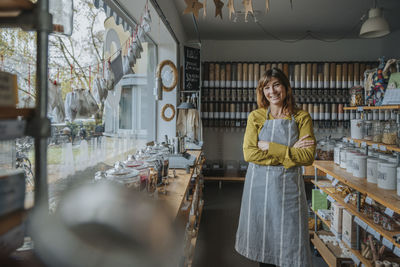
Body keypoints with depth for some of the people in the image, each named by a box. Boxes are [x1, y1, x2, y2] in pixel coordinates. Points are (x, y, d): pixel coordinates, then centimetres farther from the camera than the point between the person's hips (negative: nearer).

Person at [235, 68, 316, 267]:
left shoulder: (301, 118, 1)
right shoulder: (255, 117, 2)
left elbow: (308, 157, -9)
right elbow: (249, 153, -9)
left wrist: (270, 147, -13)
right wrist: (289, 152, -13)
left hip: (289, 186, 0)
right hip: (259, 186, 1)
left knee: (289, 244, 6)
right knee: (263, 242, 12)